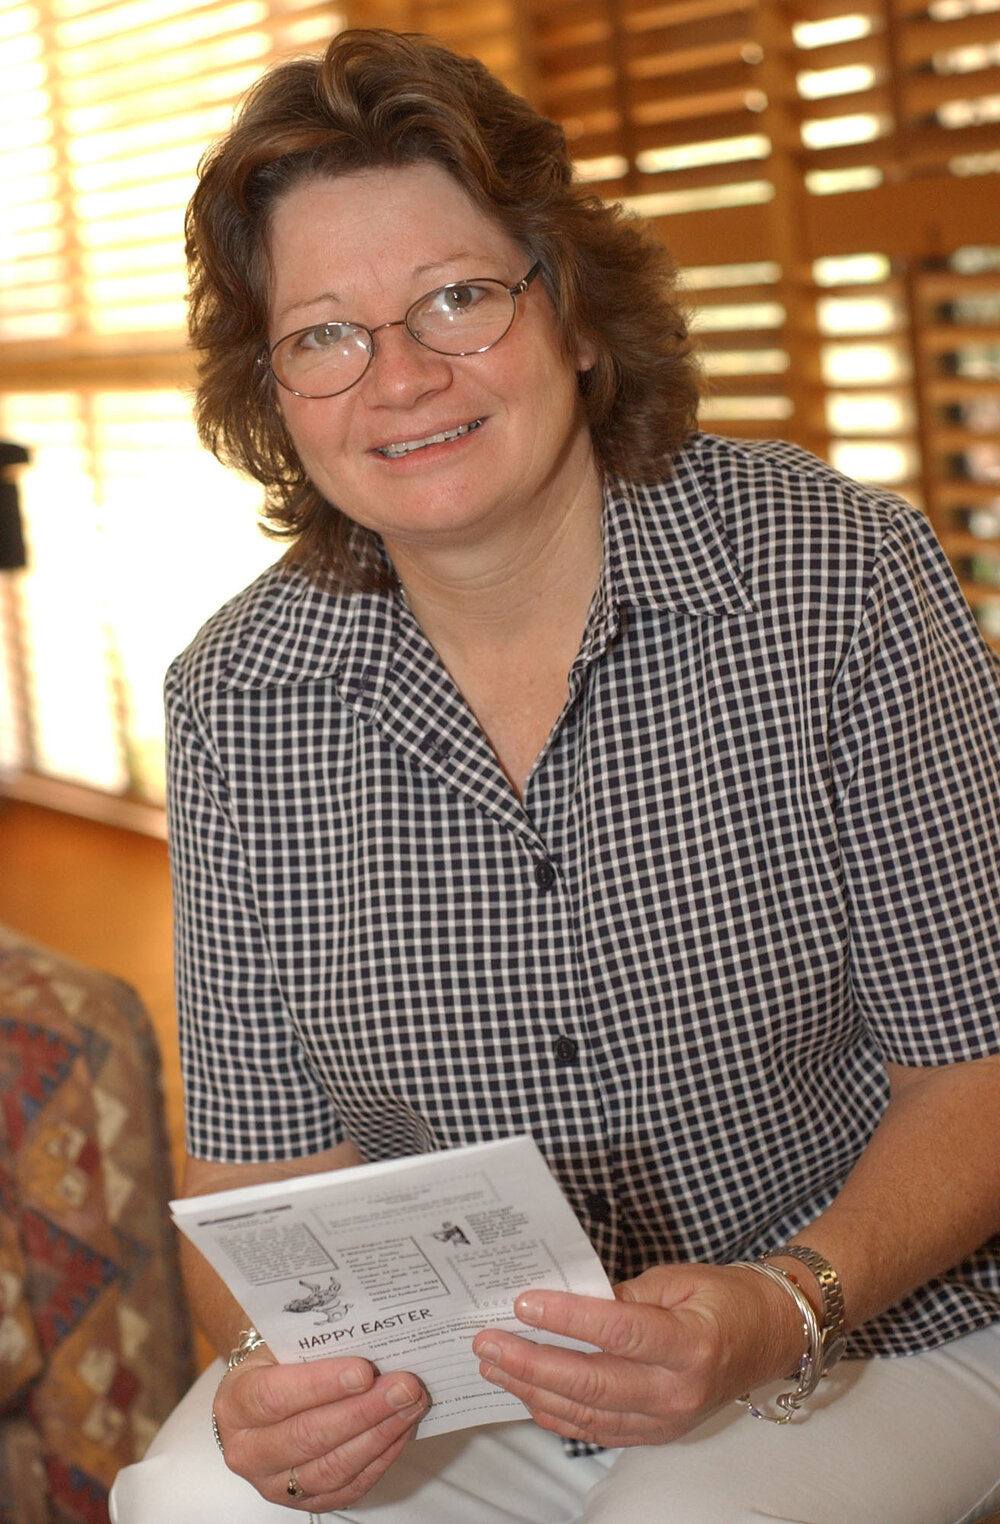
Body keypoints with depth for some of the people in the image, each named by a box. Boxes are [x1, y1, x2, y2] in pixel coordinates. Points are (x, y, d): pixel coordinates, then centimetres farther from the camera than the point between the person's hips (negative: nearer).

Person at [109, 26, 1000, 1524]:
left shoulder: (838, 577, -16)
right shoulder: (239, 696, -7)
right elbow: (263, 1158, -2)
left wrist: (786, 1310, -28)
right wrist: (269, 1369, -23)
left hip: (870, 1329, -1)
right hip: (441, 1365, 2)